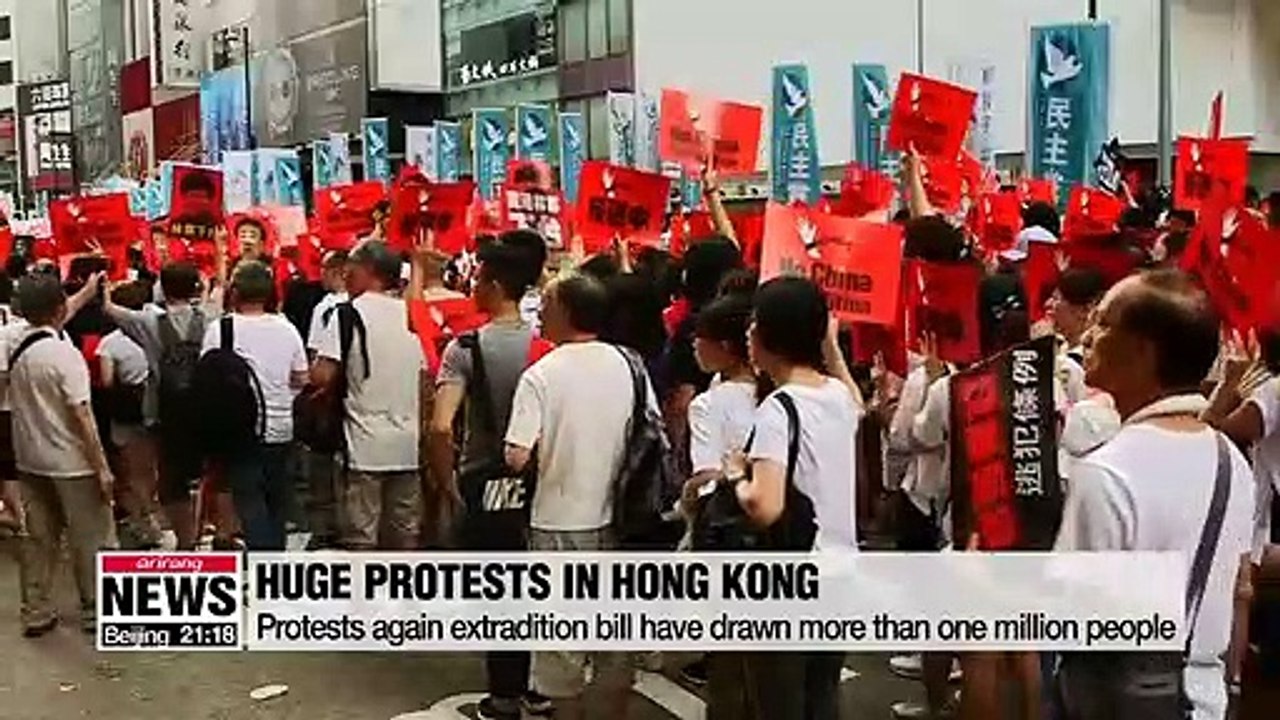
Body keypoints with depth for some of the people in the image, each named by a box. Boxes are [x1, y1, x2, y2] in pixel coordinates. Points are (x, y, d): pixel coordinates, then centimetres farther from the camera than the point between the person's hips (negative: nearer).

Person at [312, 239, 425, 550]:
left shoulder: (349, 314, -9)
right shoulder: (411, 314, 8)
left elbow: (321, 376, -15)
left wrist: (342, 384, 4)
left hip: (365, 445, -5)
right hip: (408, 444, 5)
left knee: (361, 536, 1)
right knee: (405, 534, 13)